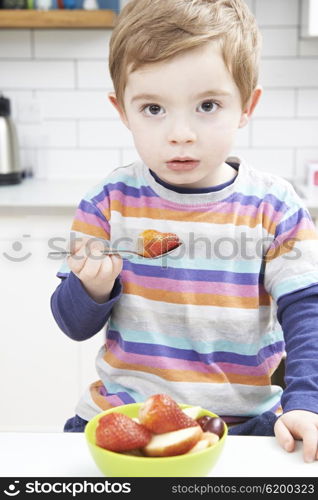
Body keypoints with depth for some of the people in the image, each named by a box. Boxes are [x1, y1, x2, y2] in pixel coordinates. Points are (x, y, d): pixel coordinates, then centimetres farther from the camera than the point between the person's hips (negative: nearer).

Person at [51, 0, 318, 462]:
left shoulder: (274, 207, -6)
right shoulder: (110, 200, -3)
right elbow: (74, 325, 1)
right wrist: (92, 288, -21)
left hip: (243, 420, 0)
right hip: (121, 414, 1)